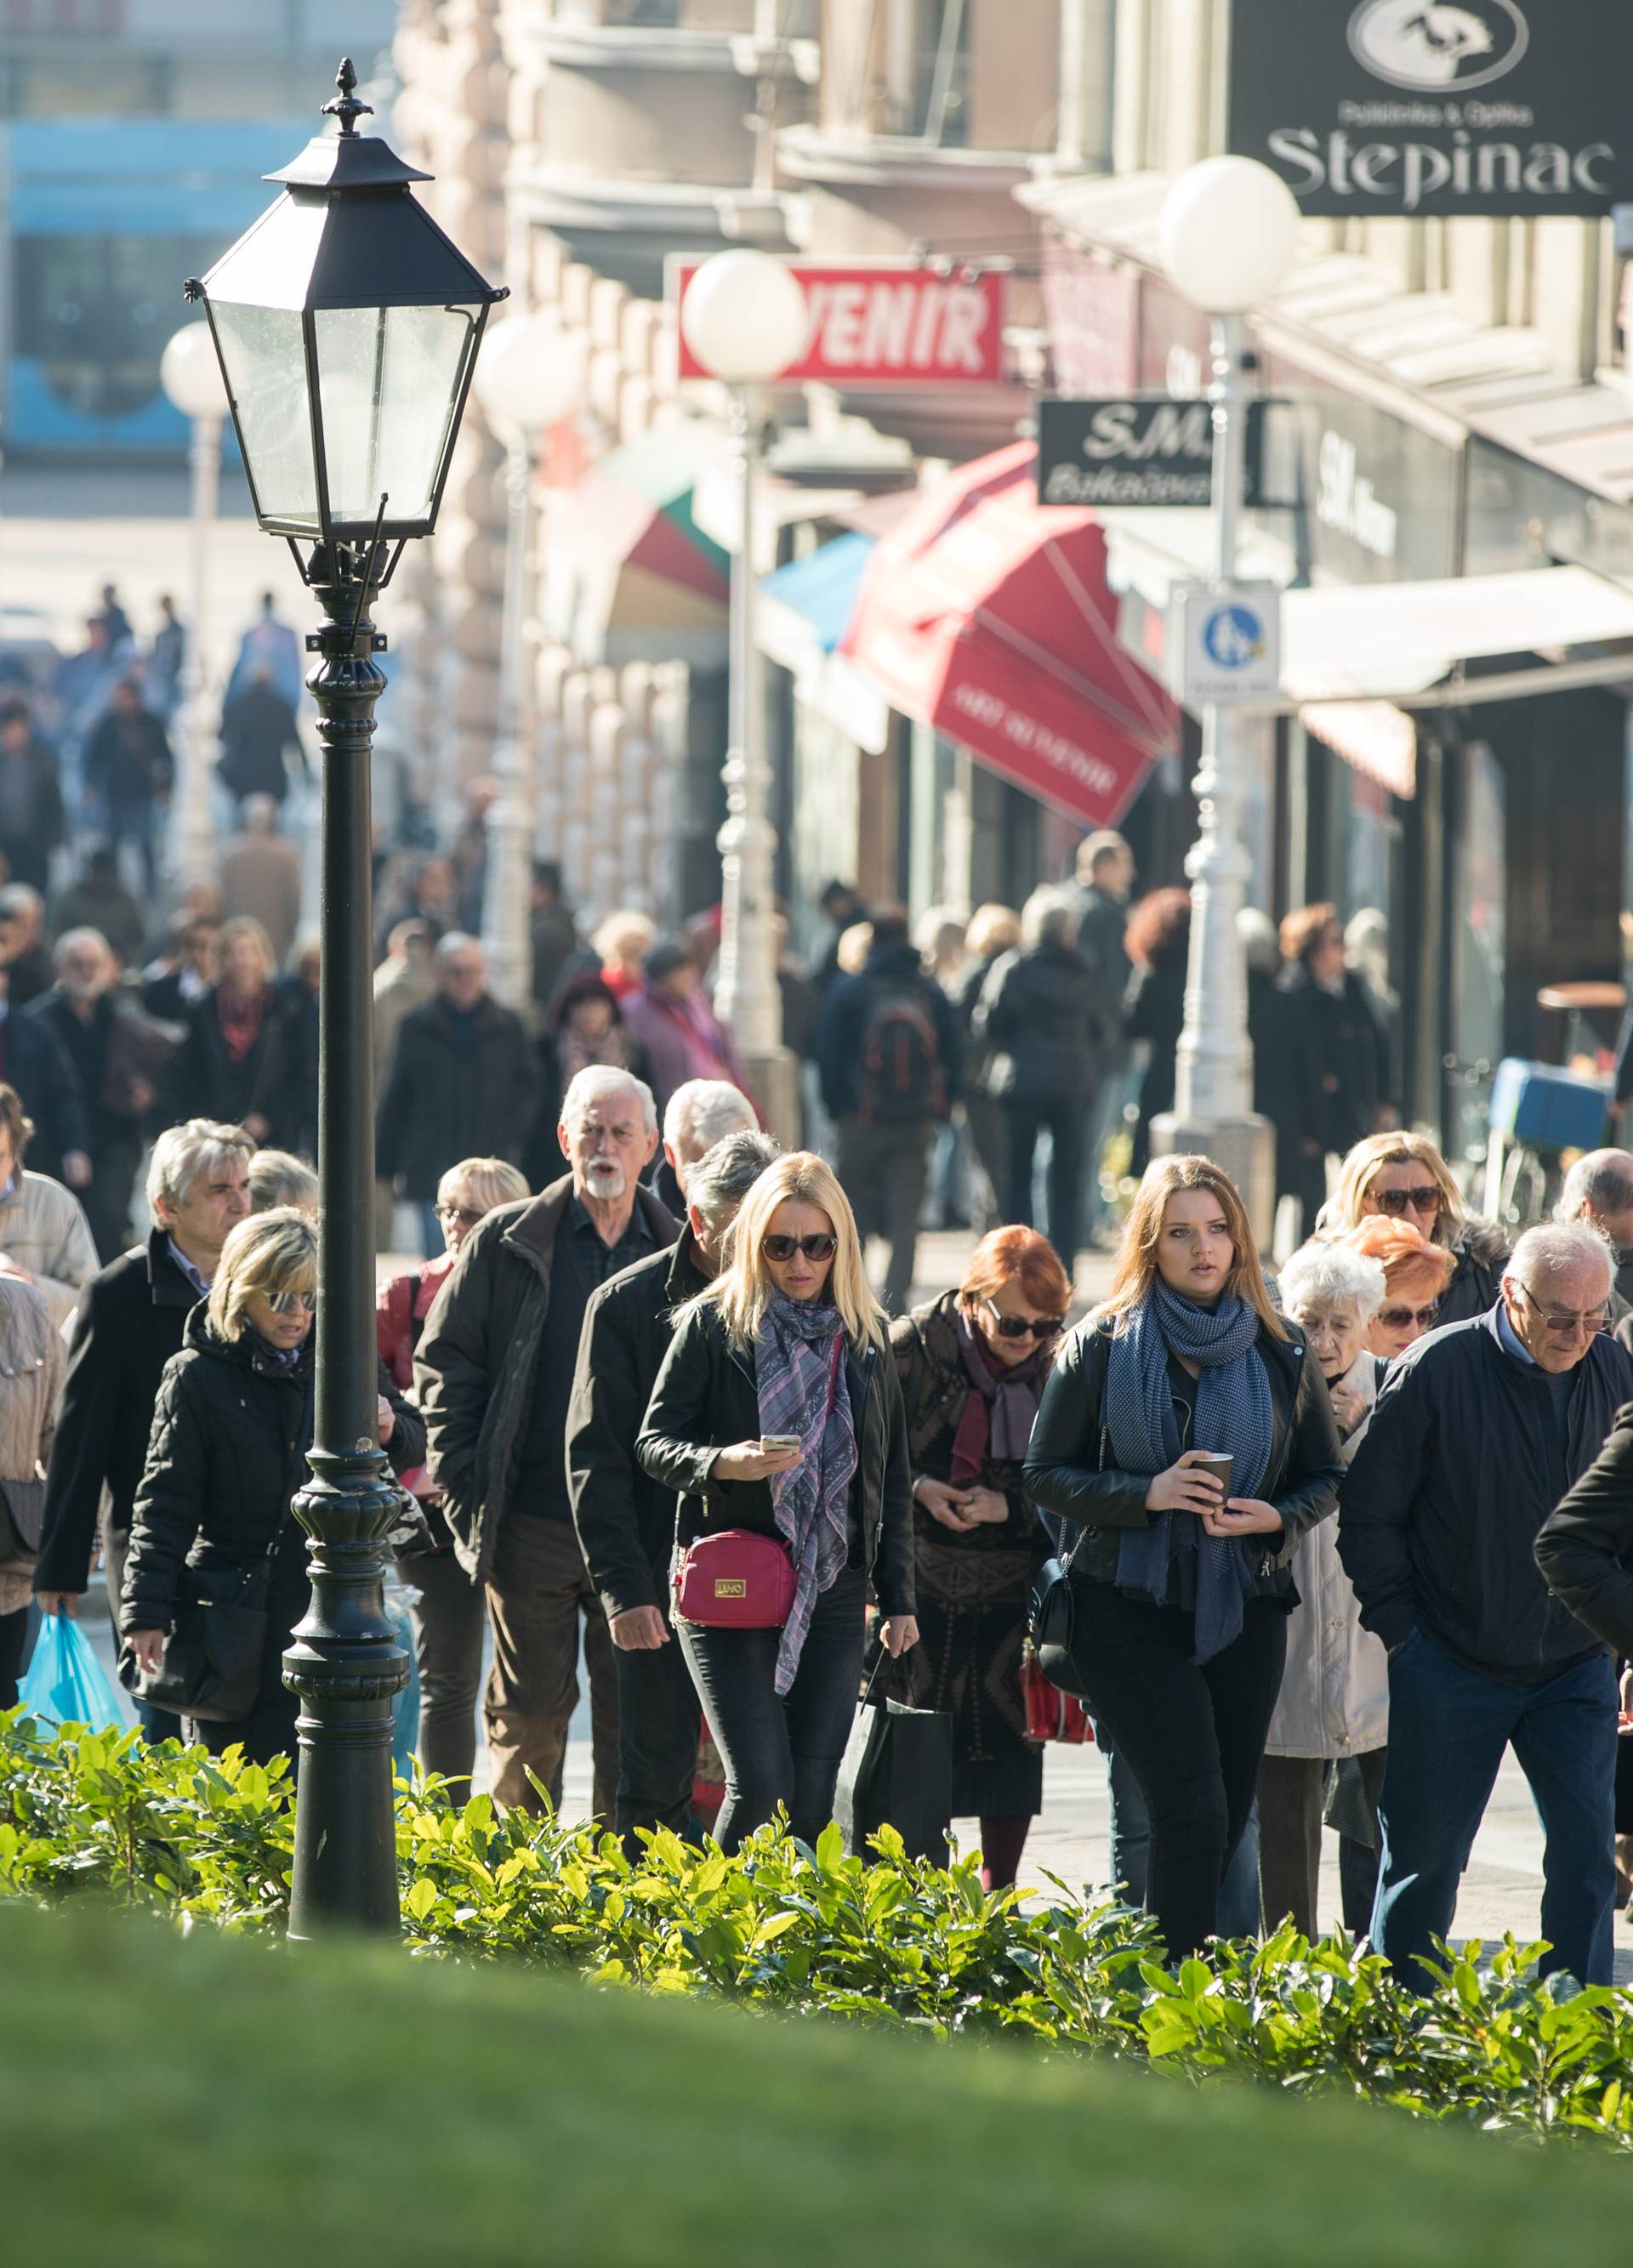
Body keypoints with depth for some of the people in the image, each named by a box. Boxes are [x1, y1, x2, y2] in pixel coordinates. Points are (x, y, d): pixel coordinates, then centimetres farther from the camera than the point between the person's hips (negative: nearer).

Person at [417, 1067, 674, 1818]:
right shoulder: (508, 1244, 2)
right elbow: (444, 1363, 4)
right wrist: (464, 1488, -3)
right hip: (533, 1524, -1)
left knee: (631, 1719, 4)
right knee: (528, 1714, 5)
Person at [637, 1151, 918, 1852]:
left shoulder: (865, 1335, 10)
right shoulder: (713, 1324, -2)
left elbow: (892, 1477, 16)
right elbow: (654, 1442, -2)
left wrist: (898, 1596, 13)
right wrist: (721, 1464, -23)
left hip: (833, 1592, 4)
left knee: (813, 1792, 0)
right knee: (760, 1783, -14)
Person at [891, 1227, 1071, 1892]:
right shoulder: (911, 1348, -7)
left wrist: (1007, 1506, -14)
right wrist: (918, 1488, -14)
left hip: (1015, 1585, 1)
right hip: (923, 1581, -1)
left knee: (1011, 1741, 2)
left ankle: (999, 1894, 12)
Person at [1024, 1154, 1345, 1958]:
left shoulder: (1280, 1352, 4)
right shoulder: (1101, 1346, -2)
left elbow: (1325, 1476, 11)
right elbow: (1045, 1475, 0)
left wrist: (1277, 1516, -11)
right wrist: (1148, 1493, -17)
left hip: (1246, 1611, 3)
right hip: (1132, 1611, -3)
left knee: (1227, 1821, 5)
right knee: (1193, 1811, -15)